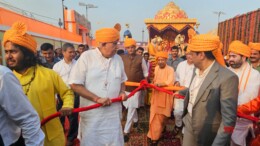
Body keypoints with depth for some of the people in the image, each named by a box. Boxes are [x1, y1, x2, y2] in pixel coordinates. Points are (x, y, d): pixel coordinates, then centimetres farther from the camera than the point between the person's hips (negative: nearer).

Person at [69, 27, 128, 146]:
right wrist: (97, 99, -19)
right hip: (92, 114, -3)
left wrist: (122, 92, -4)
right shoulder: (86, 57, -10)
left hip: (113, 113, 4)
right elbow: (75, 84, -12)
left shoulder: (118, 59, 5)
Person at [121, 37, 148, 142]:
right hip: (125, 87, 2)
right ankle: (135, 120, 46)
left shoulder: (140, 59, -3)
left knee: (131, 108, -1)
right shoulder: (122, 58, -1)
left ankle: (126, 131, 6)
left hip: (136, 87, -2)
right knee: (130, 107, 17)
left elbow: (145, 72, 5)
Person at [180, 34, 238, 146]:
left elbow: (229, 118, -23)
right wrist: (181, 92, 34)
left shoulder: (227, 77, -25)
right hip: (189, 126, 6)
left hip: (208, 135, -6)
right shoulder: (197, 70, -1)